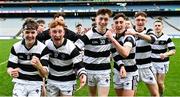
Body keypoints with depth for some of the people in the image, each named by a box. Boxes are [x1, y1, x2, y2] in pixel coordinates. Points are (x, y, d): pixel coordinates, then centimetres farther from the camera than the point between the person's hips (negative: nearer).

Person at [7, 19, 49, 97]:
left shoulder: (43, 48, -13)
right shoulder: (16, 47, -6)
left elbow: (45, 74, -18)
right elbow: (10, 67, -4)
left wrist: (39, 66, -41)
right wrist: (11, 72, -29)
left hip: (35, 84, -1)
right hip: (20, 83, 1)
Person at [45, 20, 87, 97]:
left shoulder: (71, 47, -21)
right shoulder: (47, 44, -9)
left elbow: (78, 65, -20)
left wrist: (83, 75, -38)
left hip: (67, 82, -4)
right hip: (51, 80, 4)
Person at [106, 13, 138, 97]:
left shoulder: (129, 37, -20)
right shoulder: (114, 38, 4)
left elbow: (125, 53, -40)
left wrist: (112, 39, -37)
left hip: (129, 73, -8)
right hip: (117, 72, 8)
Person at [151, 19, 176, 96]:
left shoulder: (166, 38, -11)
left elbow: (173, 51, -15)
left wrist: (165, 54, -33)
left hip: (163, 63, -2)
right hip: (152, 62, 2)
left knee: (160, 82, -1)